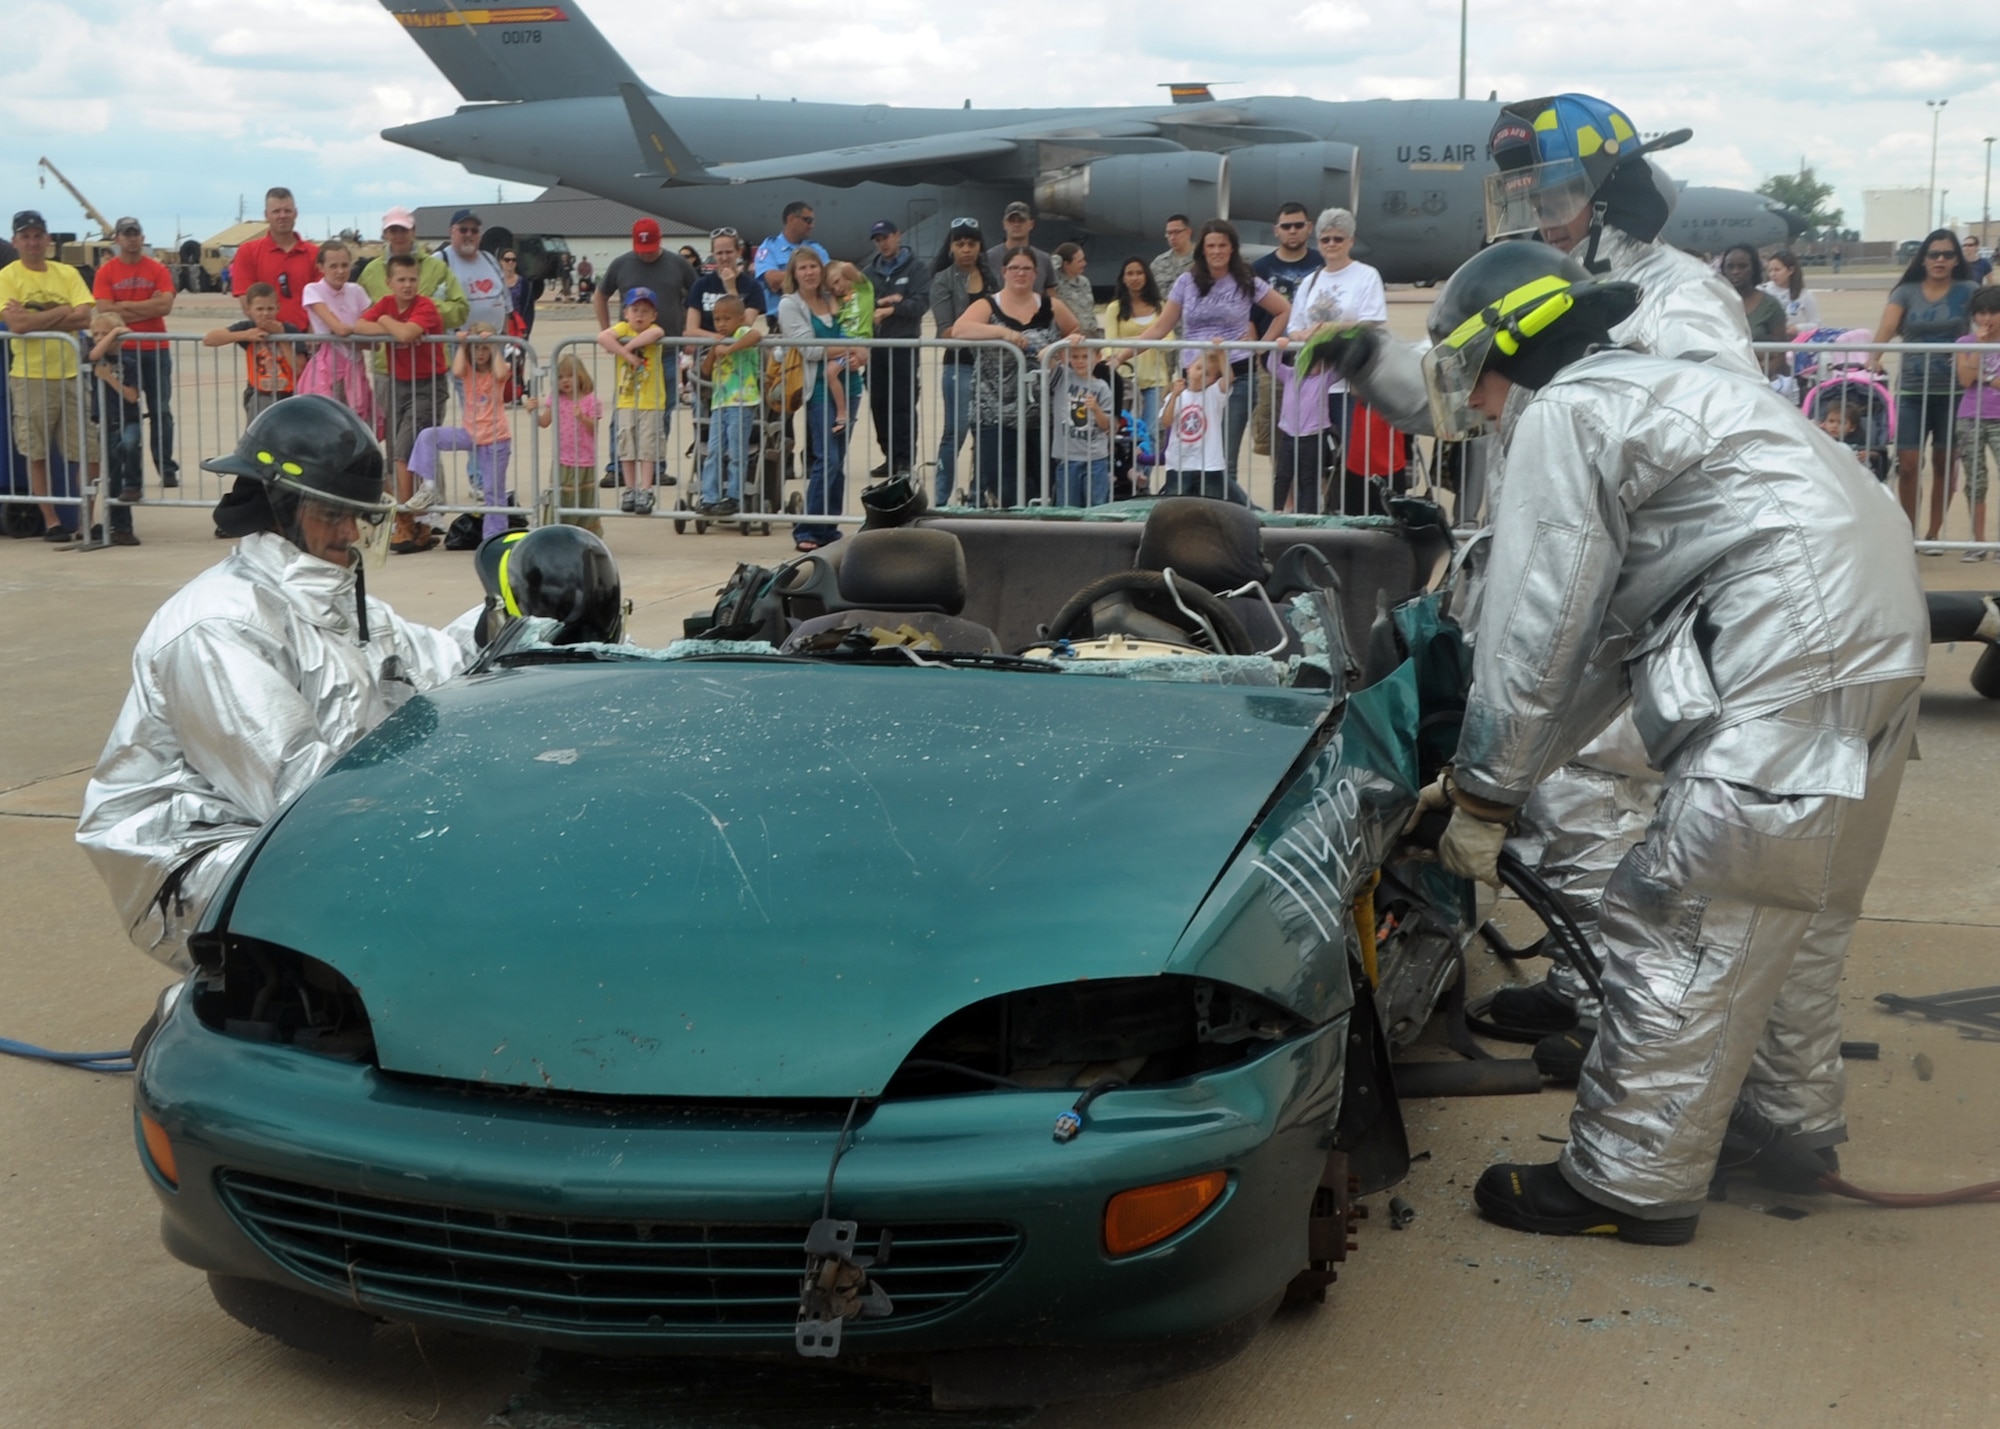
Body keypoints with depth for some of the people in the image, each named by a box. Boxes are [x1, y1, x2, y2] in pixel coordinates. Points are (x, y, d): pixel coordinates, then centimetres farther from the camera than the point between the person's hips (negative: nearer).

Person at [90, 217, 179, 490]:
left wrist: (126, 306, -9)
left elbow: (165, 305, -9)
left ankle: (167, 468, 8)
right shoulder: (106, 272, 1)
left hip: (156, 349, 1)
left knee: (161, 411, 3)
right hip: (121, 350, 0)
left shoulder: (157, 269, 3)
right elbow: (104, 310, -10)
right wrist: (148, 307, -8)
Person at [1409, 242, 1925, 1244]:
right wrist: (1491, 775, 22)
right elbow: (1603, 641, 24)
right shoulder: (1648, 398, 26)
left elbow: (1535, 635, -8)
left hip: (1790, 672, -10)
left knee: (1682, 930, -5)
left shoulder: (1561, 417, -5)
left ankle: (1630, 1185, 2)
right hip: (1874, 649, 10)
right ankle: (1793, 1122, 36)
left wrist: (1483, 797, 2)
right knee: (1790, 913, 22)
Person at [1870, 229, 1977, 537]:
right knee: (1908, 464, -4)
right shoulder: (1906, 291, 3)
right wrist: (1874, 357, -30)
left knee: (1944, 463, 7)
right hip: (1911, 390, 0)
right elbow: (1887, 327, -11)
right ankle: (1908, 532, 10)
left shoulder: (1968, 291, 2)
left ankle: (1933, 532, 19)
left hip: (1953, 390, 0)